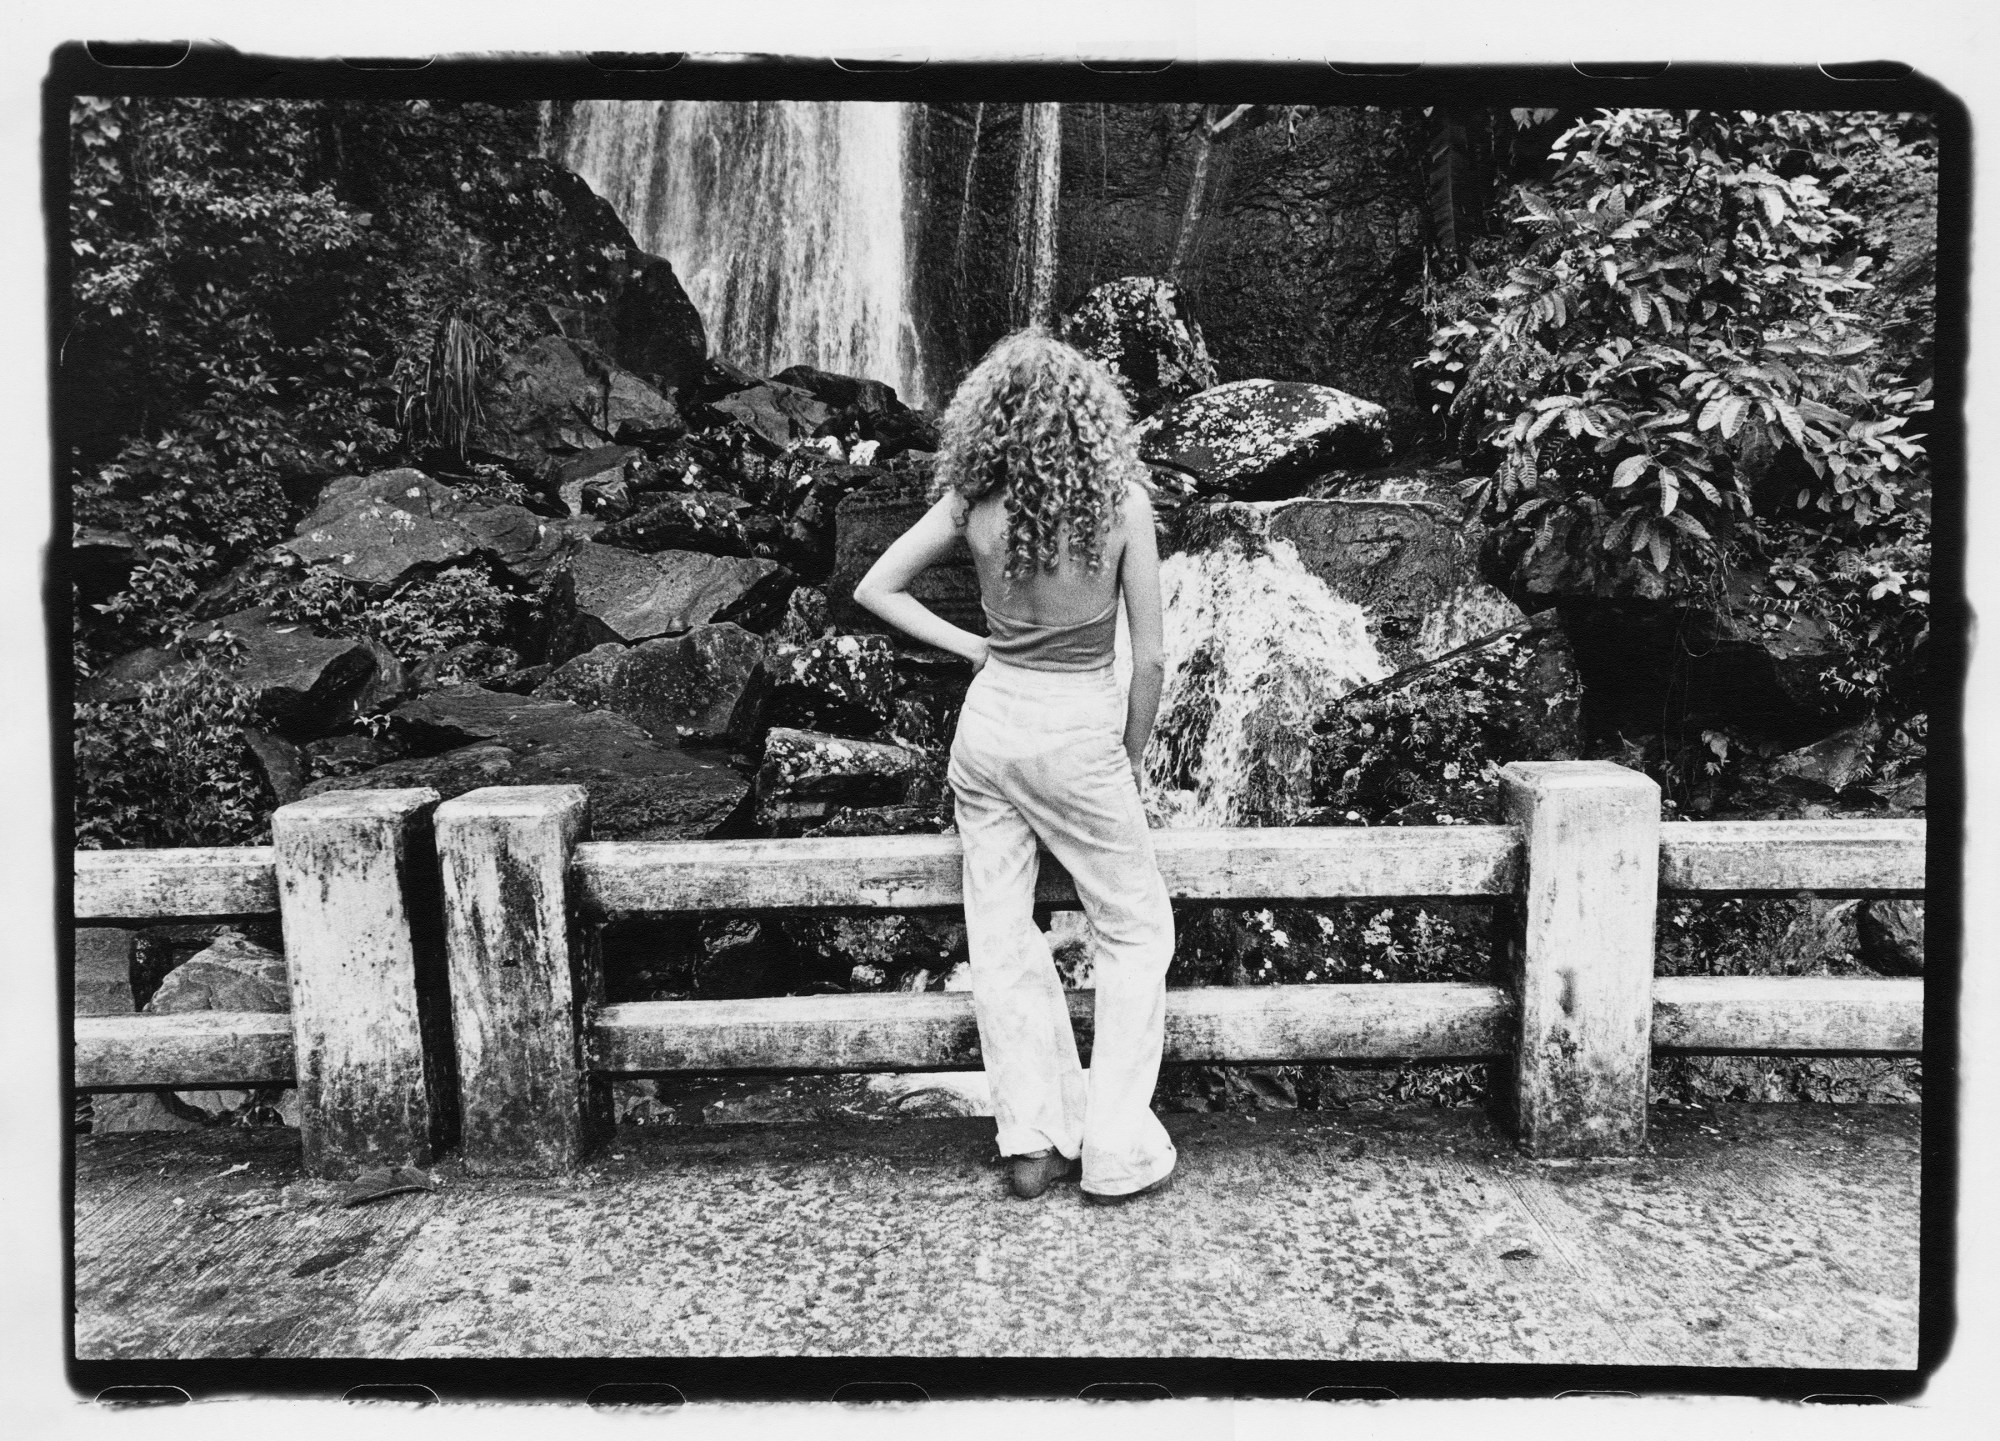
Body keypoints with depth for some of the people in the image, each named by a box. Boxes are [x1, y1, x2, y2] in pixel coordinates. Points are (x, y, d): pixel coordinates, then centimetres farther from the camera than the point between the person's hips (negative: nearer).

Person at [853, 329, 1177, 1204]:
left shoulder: (971, 504, -5)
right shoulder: (1120, 503, -12)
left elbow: (876, 589, 1)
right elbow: (1150, 657, -10)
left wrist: (971, 648, 5)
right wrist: (1131, 759, 4)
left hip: (988, 727, 4)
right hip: (1077, 736, -3)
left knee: (1000, 938, 13)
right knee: (1138, 933, 12)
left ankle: (1033, 1140, 20)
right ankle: (1117, 1153, 12)